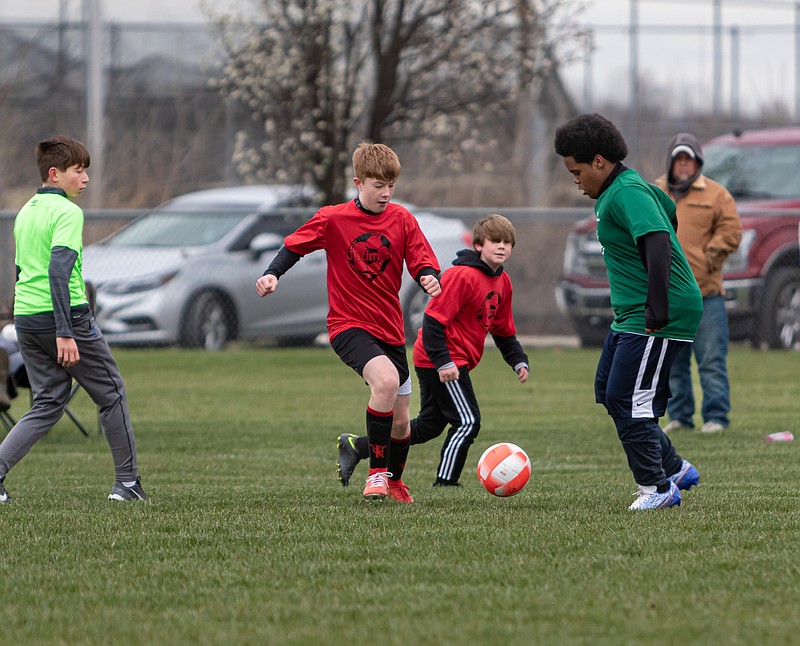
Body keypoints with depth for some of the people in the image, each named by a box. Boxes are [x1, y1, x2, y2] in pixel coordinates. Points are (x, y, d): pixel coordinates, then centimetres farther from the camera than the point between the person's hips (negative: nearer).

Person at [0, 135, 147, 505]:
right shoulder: (67, 212, -12)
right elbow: (59, 268, -23)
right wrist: (65, 332, -26)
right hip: (67, 315, -8)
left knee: (48, 404, 11)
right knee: (112, 395, 9)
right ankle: (127, 482, 12)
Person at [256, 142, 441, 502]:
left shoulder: (401, 220, 2)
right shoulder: (334, 219, -6)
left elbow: (422, 262, -2)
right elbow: (295, 246, 1)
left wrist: (430, 278, -24)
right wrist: (272, 274, -16)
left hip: (390, 330, 4)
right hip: (349, 324, -4)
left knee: (400, 421, 9)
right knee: (386, 380, -33)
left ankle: (393, 481, 42)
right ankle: (377, 473, -20)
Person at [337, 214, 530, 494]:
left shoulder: (502, 282, 9)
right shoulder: (463, 275, -19)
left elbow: (503, 331, 20)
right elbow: (434, 319, -23)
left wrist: (518, 361, 8)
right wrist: (443, 362, -27)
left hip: (450, 363, 10)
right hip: (441, 361, -10)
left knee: (430, 425, 15)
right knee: (467, 422, -12)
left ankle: (357, 446, 22)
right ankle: (445, 482, -5)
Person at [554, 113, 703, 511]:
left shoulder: (626, 194, -18)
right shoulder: (629, 186, 15)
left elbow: (658, 243, -30)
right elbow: (669, 209, 32)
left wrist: (657, 311, -33)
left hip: (660, 317, -11)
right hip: (631, 314, 11)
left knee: (627, 400, -9)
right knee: (608, 392, 15)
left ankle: (656, 488, 1)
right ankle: (675, 469, 21)